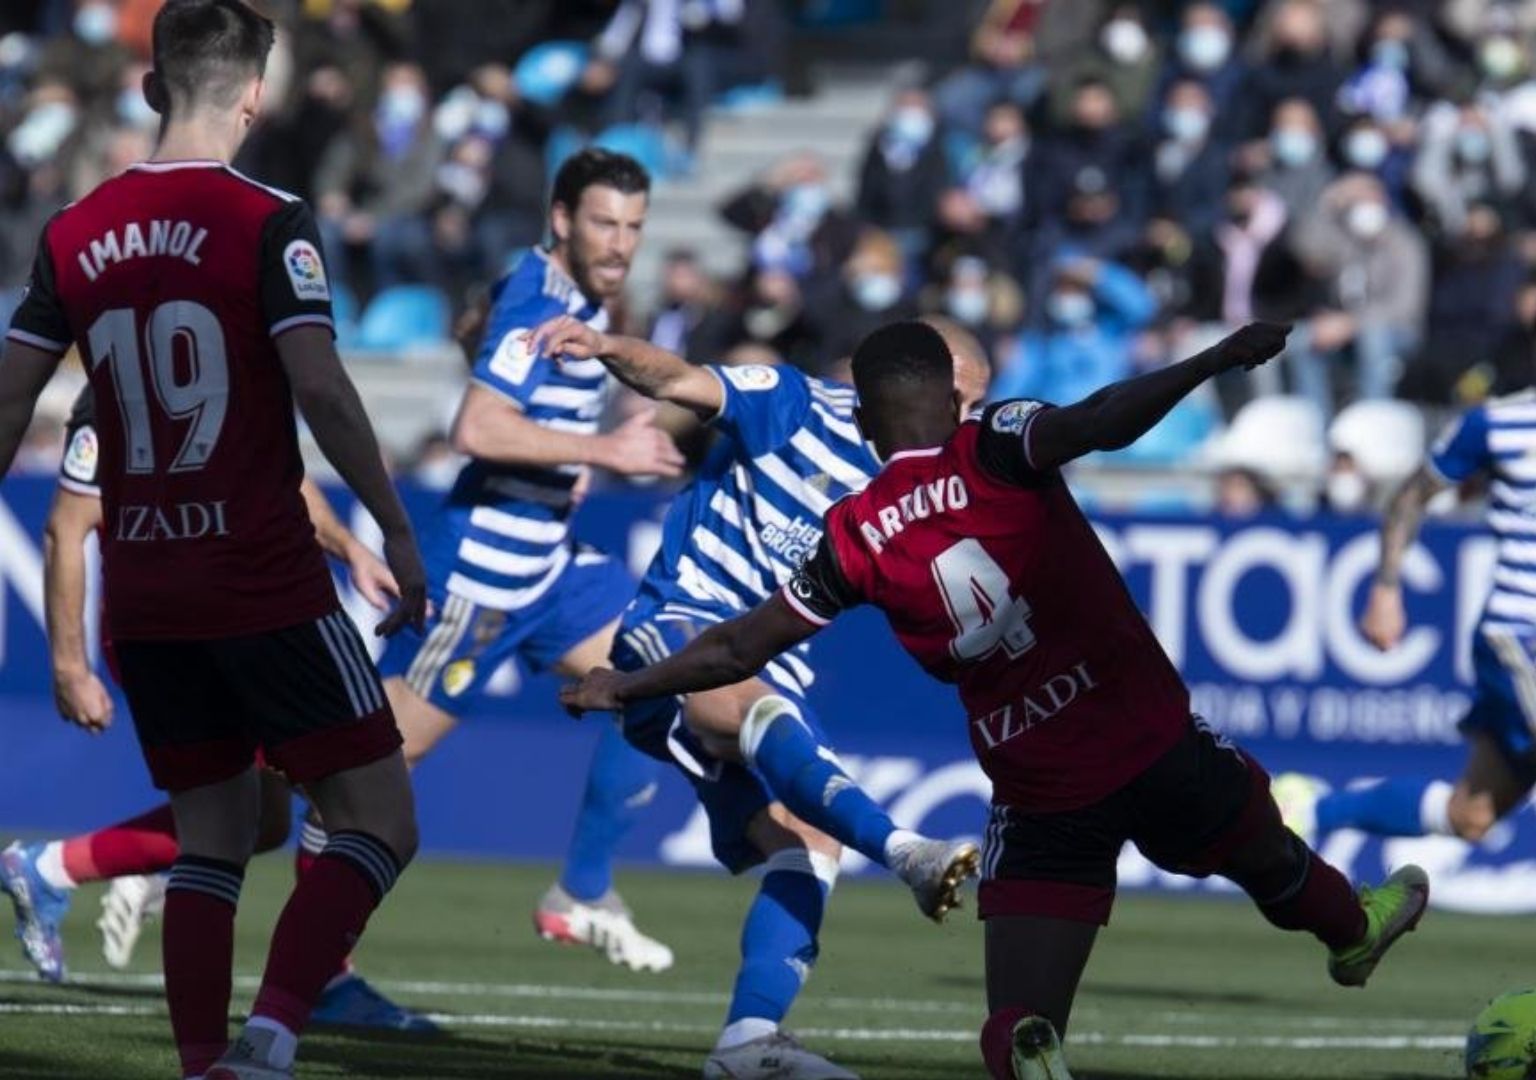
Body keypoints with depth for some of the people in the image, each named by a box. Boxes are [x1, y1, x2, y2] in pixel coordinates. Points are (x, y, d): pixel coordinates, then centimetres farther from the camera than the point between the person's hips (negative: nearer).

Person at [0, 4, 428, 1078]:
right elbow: (321, 389, -17)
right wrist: (398, 529, -9)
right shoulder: (268, 224, -9)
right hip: (266, 583, -6)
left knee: (211, 837, 15)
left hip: (143, 592, 6)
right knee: (379, 821, 0)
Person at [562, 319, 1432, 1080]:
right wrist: (1217, 359, -35)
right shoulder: (995, 451, -10)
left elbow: (740, 648, 3)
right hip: (1155, 747, -1)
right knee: (1271, 860, 31)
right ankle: (1354, 932, 59)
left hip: (1039, 797, 1)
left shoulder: (856, 539, -2)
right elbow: (1103, 424, -31)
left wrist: (624, 688, 17)